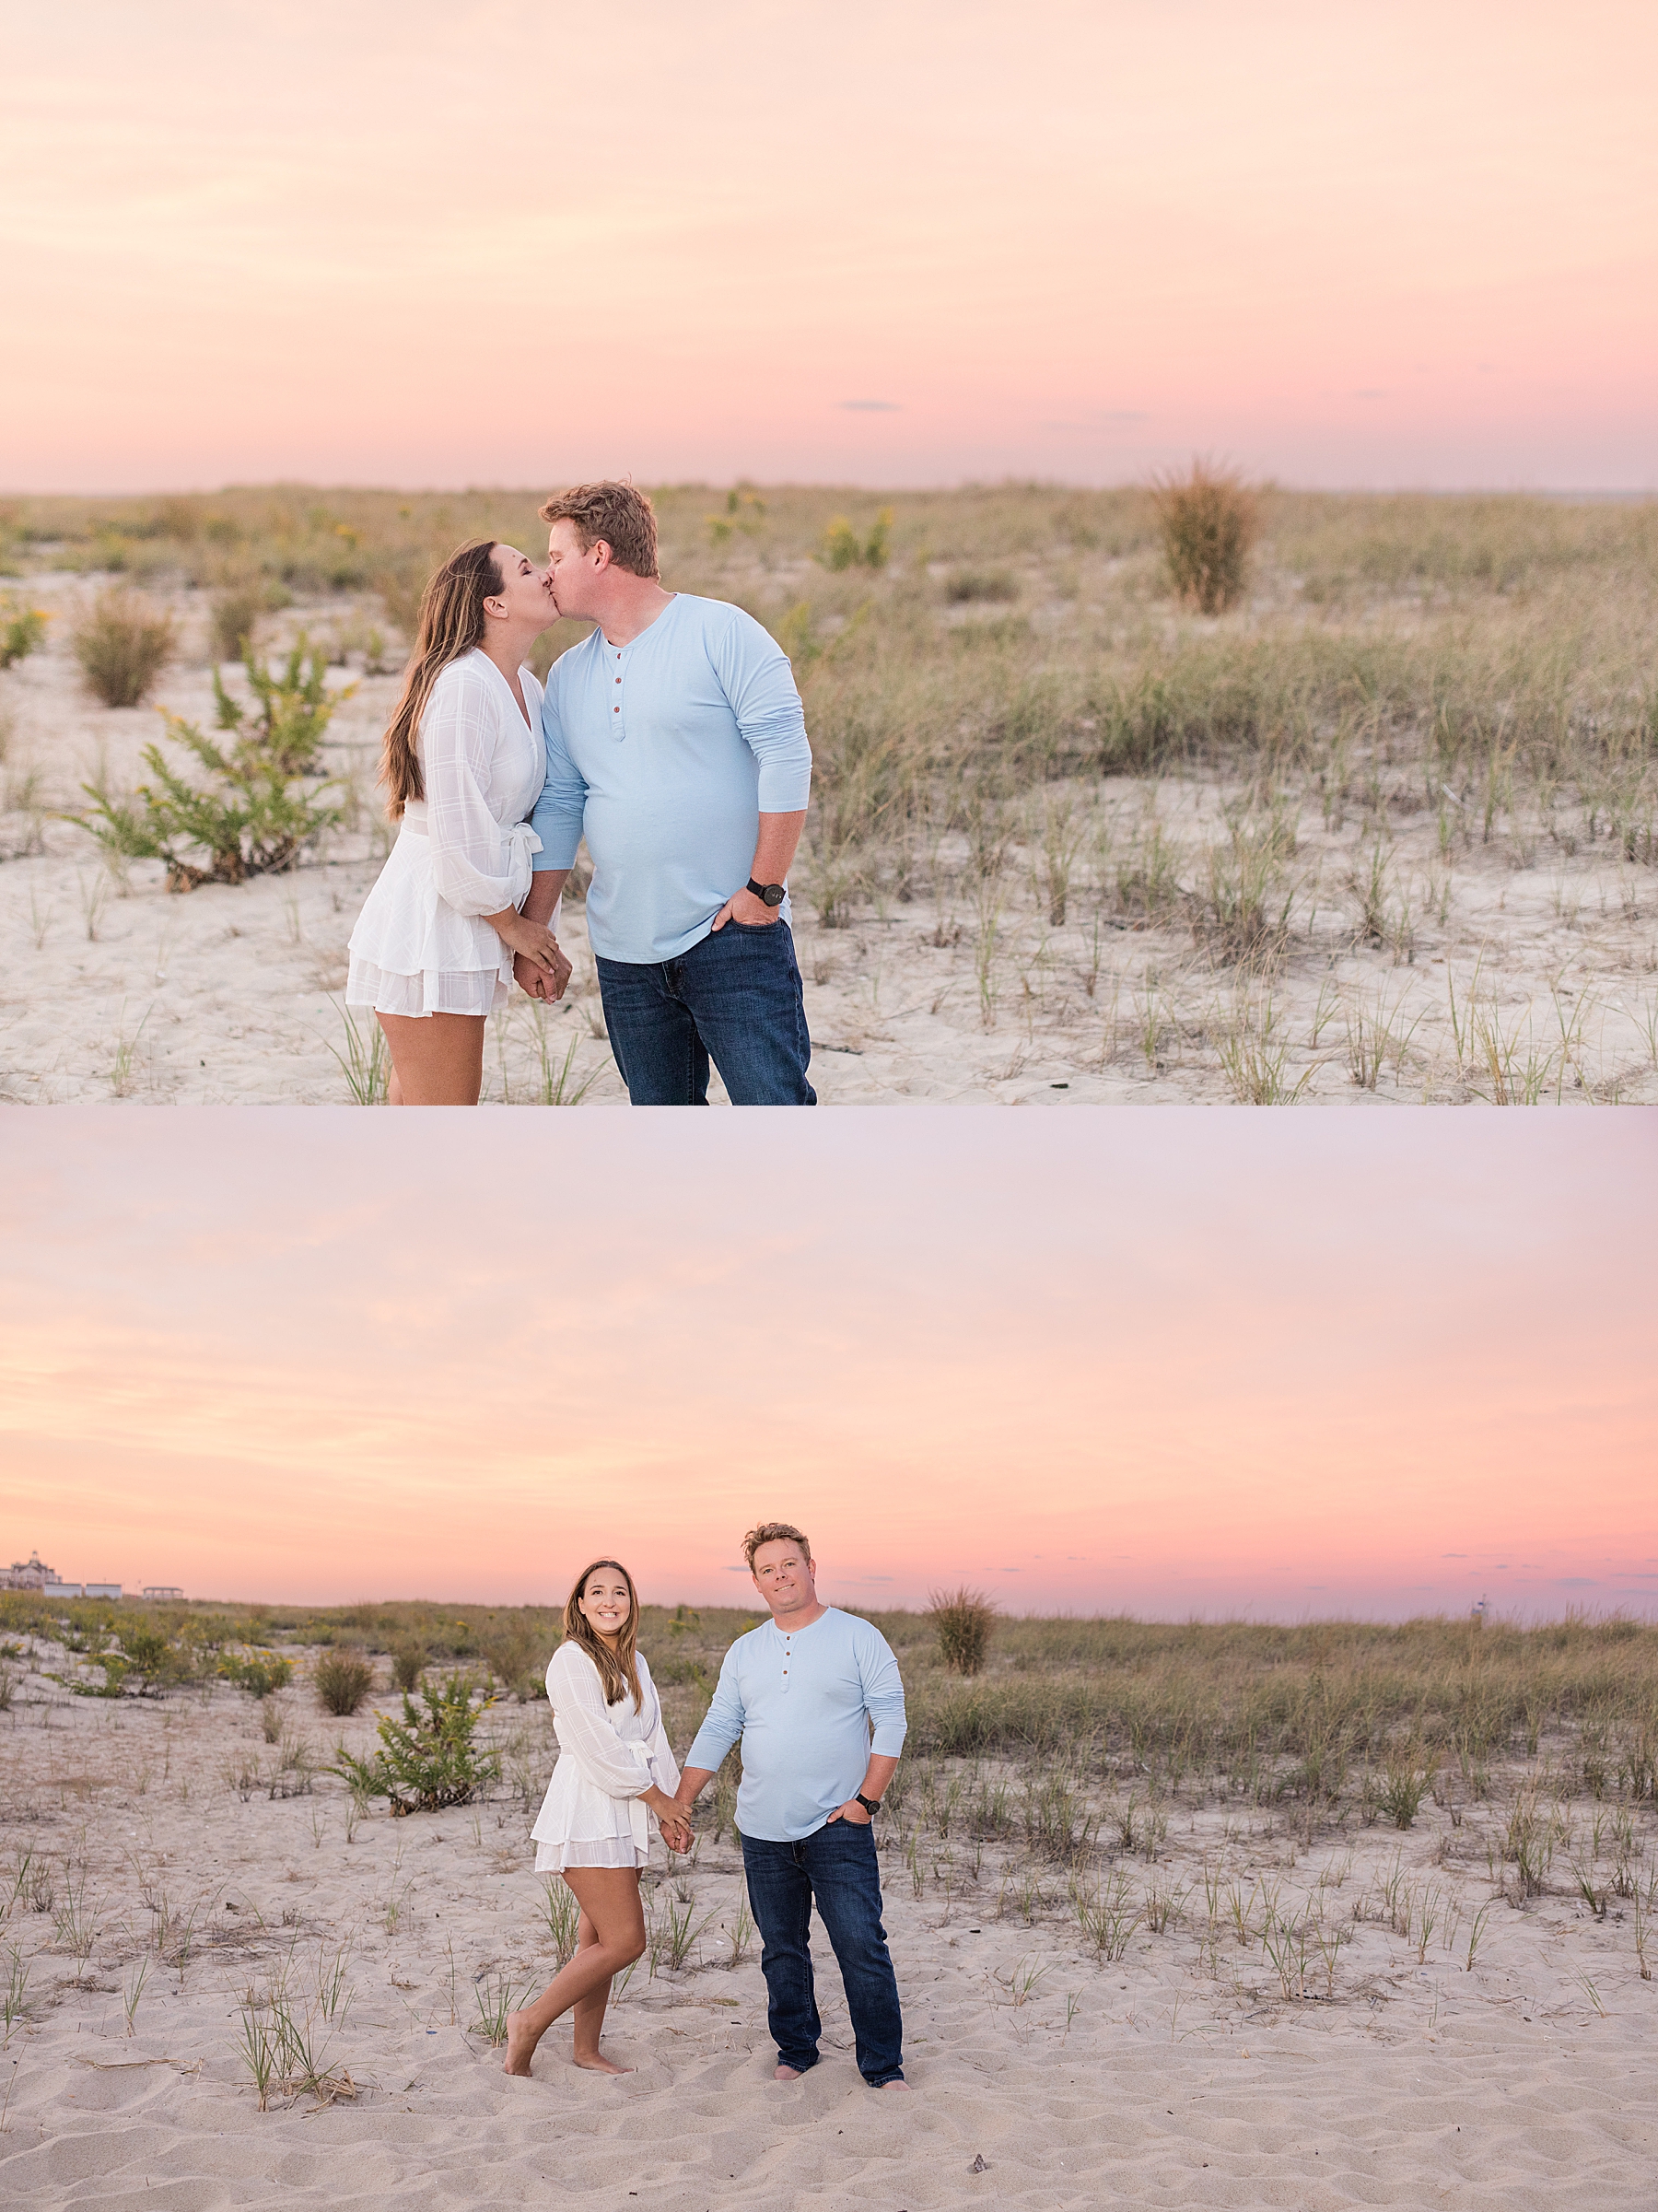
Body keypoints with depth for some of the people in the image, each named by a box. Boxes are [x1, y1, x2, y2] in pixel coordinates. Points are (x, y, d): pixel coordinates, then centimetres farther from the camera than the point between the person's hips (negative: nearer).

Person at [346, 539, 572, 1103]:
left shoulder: (526, 689, 12)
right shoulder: (462, 686, -18)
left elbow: (527, 826, 15)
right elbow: (460, 834, -20)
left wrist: (539, 937, 8)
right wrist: (511, 925, -7)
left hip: (465, 931, 9)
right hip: (430, 929, -9)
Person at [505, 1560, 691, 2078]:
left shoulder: (635, 1662, 15)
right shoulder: (571, 1660, -11)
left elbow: (653, 1739, 16)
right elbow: (599, 1747, -15)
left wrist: (670, 1811, 8)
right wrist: (658, 1798, -9)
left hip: (623, 1817, 8)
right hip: (588, 1814, -8)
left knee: (599, 1938, 11)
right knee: (625, 1941, -11)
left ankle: (587, 2050, 19)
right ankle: (529, 2023, 0)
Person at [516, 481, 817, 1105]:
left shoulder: (721, 632, -5)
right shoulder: (568, 675, 14)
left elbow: (786, 756, -10)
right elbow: (557, 807, 16)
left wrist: (764, 889, -13)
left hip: (732, 934, -6)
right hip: (624, 952, 6)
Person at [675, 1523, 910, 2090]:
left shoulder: (858, 1638, -2)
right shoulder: (744, 1653, 11)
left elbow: (890, 1719, -4)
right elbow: (717, 1732, 14)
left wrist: (868, 1798, -11)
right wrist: (679, 1805, 8)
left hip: (838, 1828, -4)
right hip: (763, 1831, 4)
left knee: (861, 1947, -7)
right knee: (781, 1950, 11)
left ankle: (884, 2067, 2)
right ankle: (795, 2052, 25)